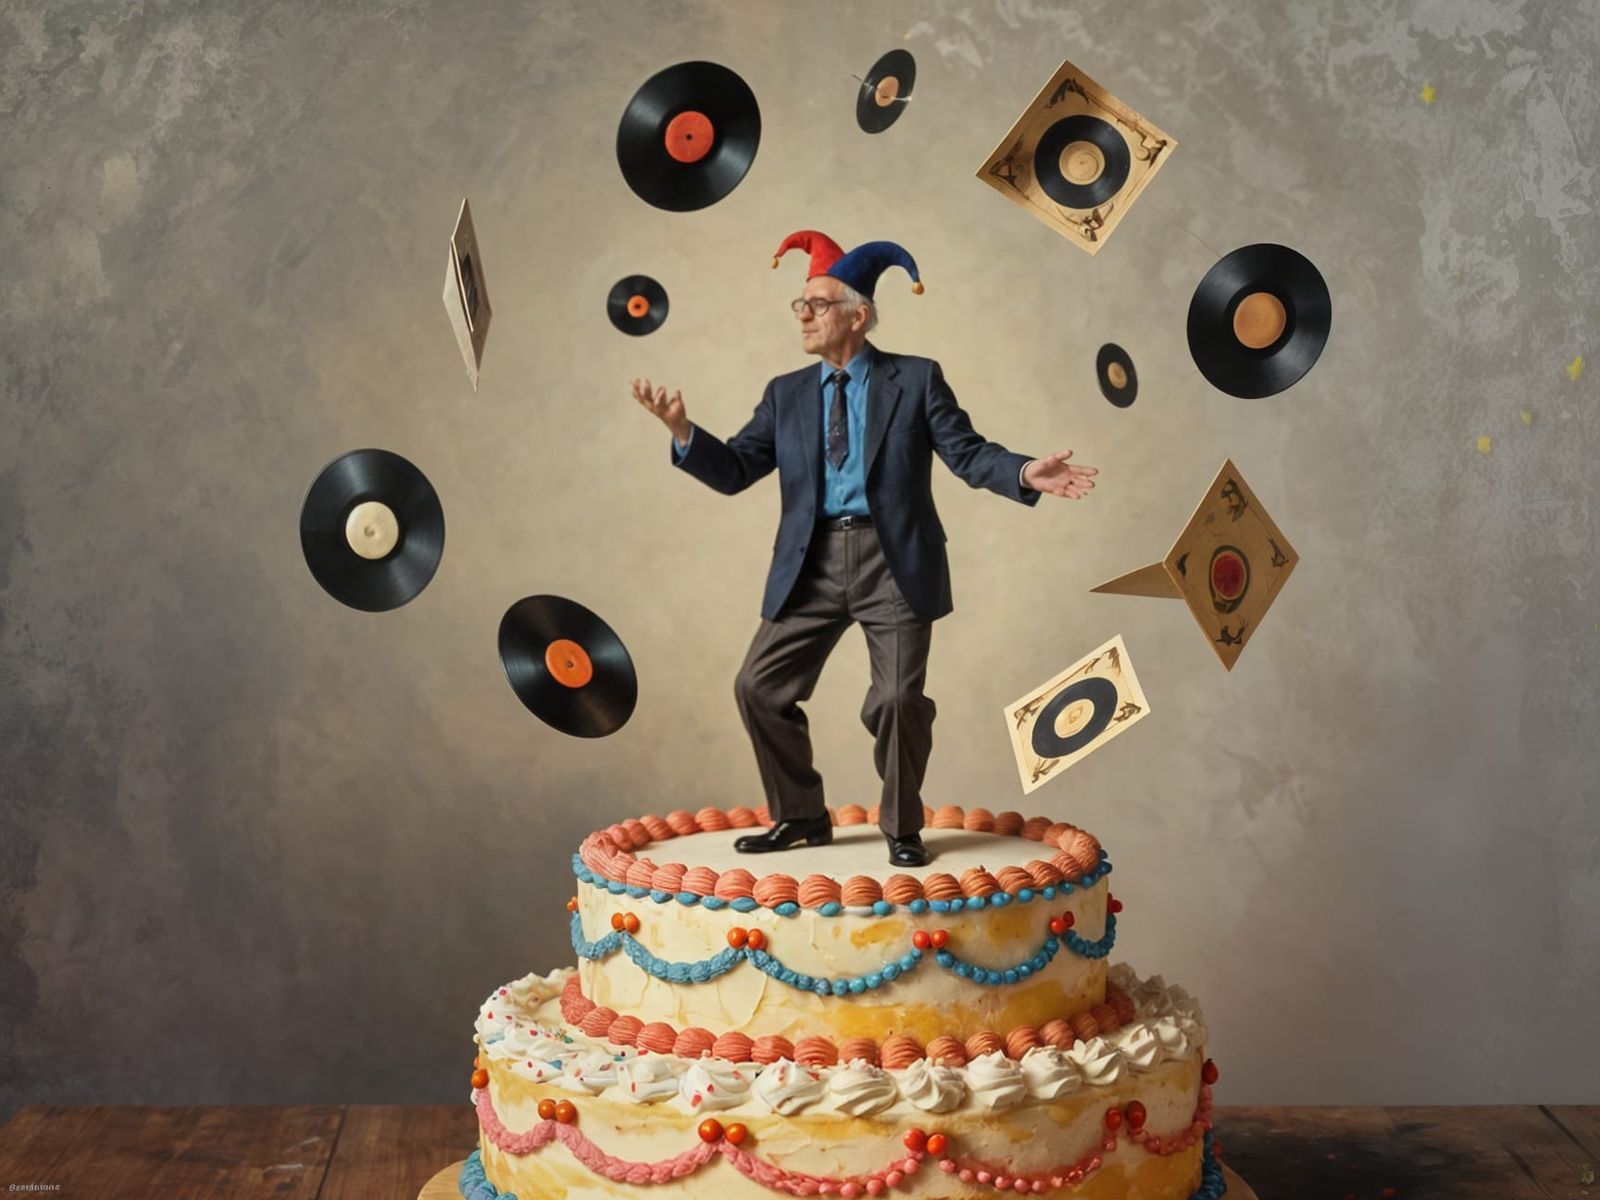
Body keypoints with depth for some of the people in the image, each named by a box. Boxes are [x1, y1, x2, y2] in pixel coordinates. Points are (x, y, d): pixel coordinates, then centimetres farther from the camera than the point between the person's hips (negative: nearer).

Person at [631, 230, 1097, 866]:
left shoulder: (916, 379, 3)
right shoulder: (786, 394, 13)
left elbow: (968, 453, -2)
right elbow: (735, 470, 8)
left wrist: (1026, 473, -21)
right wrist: (683, 430, -9)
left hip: (893, 561, -4)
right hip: (811, 564, 4)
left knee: (898, 699, -5)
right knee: (760, 687, 1)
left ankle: (902, 828, 18)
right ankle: (801, 816, 20)